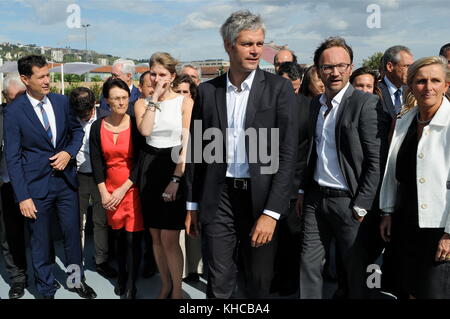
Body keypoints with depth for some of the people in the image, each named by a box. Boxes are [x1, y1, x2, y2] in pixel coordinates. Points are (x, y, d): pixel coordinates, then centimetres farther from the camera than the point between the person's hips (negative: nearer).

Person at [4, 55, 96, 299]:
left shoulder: (61, 101, 1)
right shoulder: (14, 111, -10)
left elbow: (77, 130, 15)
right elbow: (12, 157, -9)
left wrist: (69, 152, -5)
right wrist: (22, 197, -13)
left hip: (66, 180, 4)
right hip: (36, 186, -3)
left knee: (73, 235, 14)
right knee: (41, 242, 10)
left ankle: (77, 280, 36)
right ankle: (46, 290, 30)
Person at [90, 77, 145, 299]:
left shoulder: (135, 125, -7)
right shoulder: (98, 127, 1)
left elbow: (140, 161, -8)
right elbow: (96, 161, 3)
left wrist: (122, 190, -10)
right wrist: (104, 193, -4)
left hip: (133, 188, -3)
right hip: (109, 189, 3)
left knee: (132, 238, -2)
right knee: (118, 236, 10)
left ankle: (130, 286, 13)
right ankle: (121, 278, 28)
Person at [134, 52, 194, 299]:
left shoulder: (185, 102, -1)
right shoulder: (142, 103, 9)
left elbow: (188, 145, -6)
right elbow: (144, 130, -12)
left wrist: (176, 179, -13)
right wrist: (155, 98, -9)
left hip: (175, 169, -4)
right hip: (149, 169, 4)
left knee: (169, 239, -5)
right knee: (155, 237, 11)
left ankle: (177, 290, 14)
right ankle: (165, 286, 29)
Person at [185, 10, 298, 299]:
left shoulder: (279, 88, -4)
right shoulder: (207, 90, 3)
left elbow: (287, 153, -8)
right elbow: (197, 150, 9)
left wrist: (271, 212, -14)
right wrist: (192, 205, 9)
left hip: (262, 199, -1)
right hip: (219, 198, 2)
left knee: (259, 284, 13)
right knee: (219, 285, 8)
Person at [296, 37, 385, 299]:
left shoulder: (366, 103, -11)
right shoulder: (315, 104, 10)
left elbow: (376, 161, -13)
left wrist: (361, 206, -14)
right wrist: (303, 190, 12)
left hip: (348, 200, -5)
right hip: (316, 198, 6)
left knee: (356, 269, 9)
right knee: (309, 265, 10)